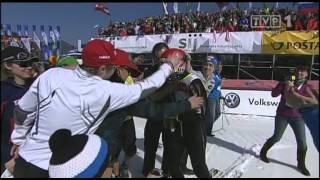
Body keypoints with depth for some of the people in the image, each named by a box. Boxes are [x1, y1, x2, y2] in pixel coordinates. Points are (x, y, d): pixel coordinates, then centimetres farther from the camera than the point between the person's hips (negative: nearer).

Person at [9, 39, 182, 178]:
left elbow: (22, 110, 0)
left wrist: (19, 139, 18)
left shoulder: (51, 75, -12)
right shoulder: (106, 92, -21)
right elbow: (145, 87, -9)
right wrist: (169, 65, 6)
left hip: (25, 161, 5)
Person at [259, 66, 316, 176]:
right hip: (282, 115, -1)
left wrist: (294, 90, -28)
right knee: (276, 137, 4)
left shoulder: (308, 87, -1)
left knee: (302, 142, -1)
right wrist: (283, 84, -24)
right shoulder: (286, 83, -2)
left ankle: (301, 165, 22)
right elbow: (274, 94, -12)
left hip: (297, 117, 2)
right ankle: (263, 153, 27)